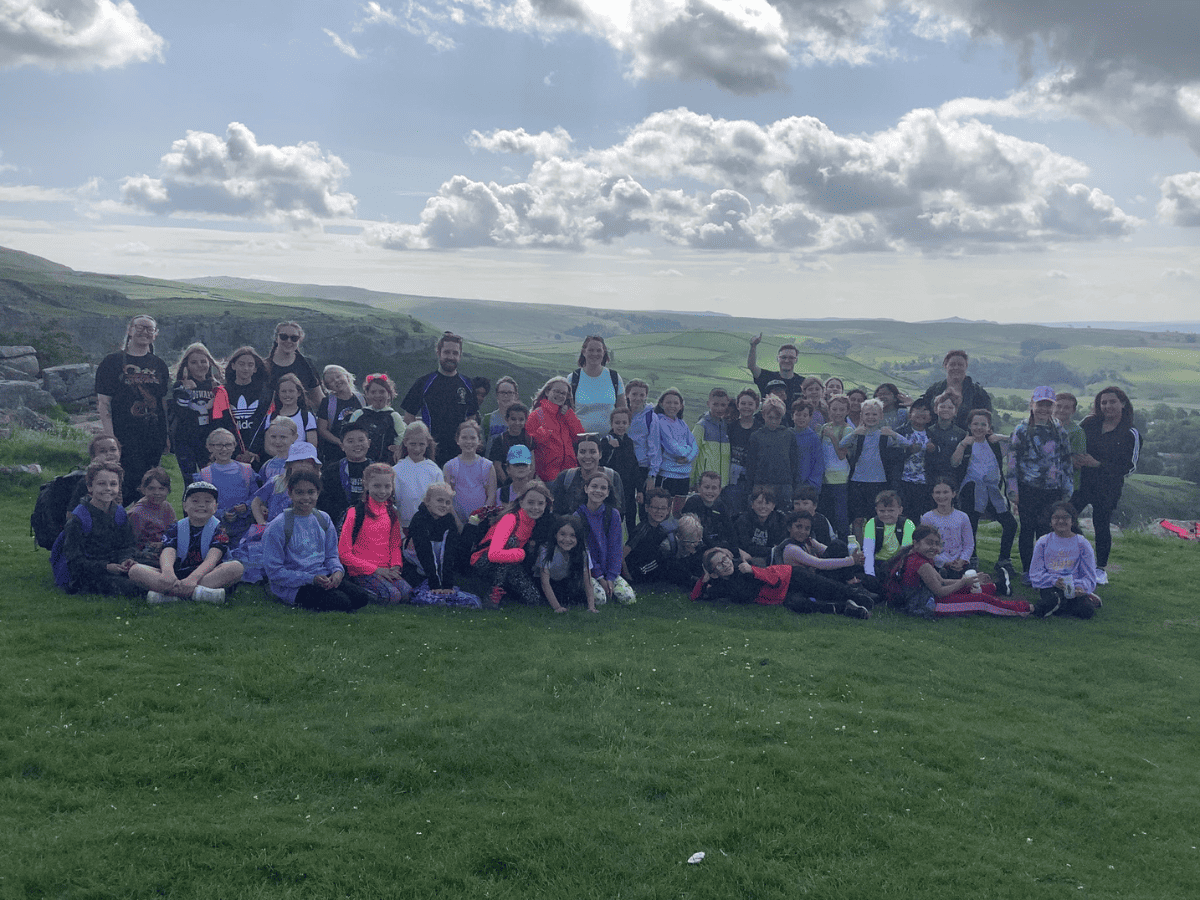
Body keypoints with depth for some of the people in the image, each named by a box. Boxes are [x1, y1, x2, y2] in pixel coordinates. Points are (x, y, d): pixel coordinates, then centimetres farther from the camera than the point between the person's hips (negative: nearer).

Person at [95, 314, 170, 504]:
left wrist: (167, 436, 12)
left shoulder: (159, 365, 15)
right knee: (130, 484, -12)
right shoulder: (112, 362, 2)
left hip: (154, 436, 4)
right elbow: (104, 402, -3)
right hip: (124, 436, -4)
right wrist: (110, 437, -12)